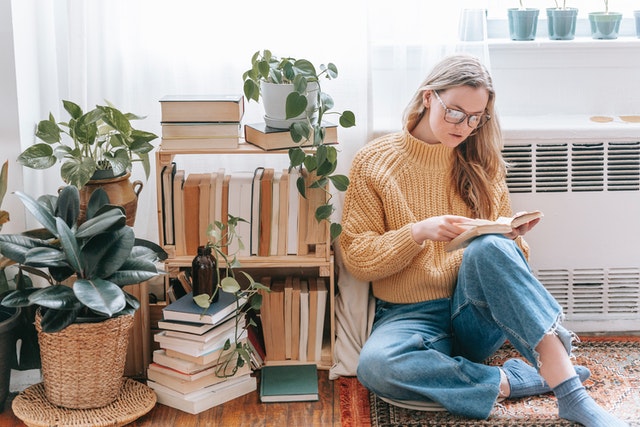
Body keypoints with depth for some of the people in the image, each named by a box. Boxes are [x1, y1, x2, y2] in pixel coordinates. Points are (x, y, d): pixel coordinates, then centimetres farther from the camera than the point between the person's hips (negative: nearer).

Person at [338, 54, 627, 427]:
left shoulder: (482, 165, 11)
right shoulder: (374, 161, 2)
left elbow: (507, 251, 14)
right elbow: (356, 258, -2)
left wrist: (513, 239, -10)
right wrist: (417, 233, -18)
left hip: (478, 317, 2)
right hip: (410, 315, -1)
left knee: (489, 248, -33)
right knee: (375, 365, -37)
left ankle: (572, 393, -36)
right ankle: (512, 381, -25)